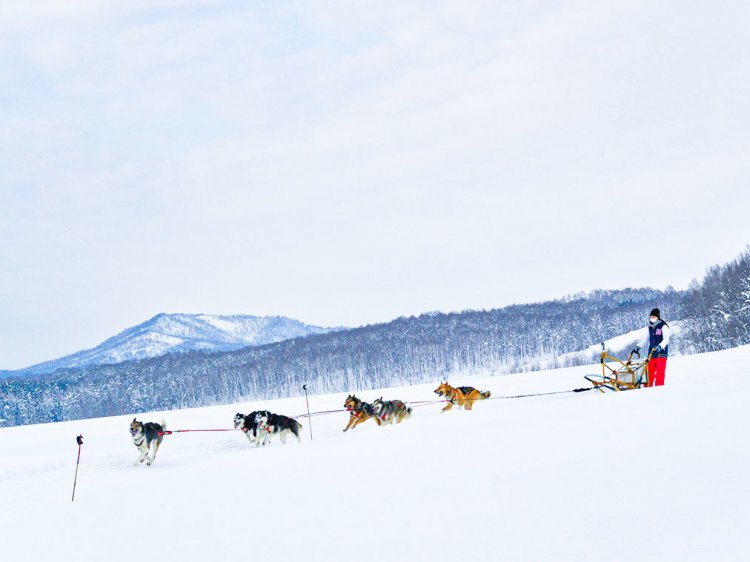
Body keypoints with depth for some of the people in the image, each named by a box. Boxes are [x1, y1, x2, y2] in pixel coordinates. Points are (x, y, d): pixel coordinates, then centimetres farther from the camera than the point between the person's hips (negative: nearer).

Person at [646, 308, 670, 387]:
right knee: (650, 371, 4)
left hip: (661, 353, -6)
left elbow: (666, 339, -15)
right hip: (652, 353, 6)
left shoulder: (663, 326, -6)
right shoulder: (650, 327, 15)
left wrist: (660, 346, -31)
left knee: (660, 371, -13)